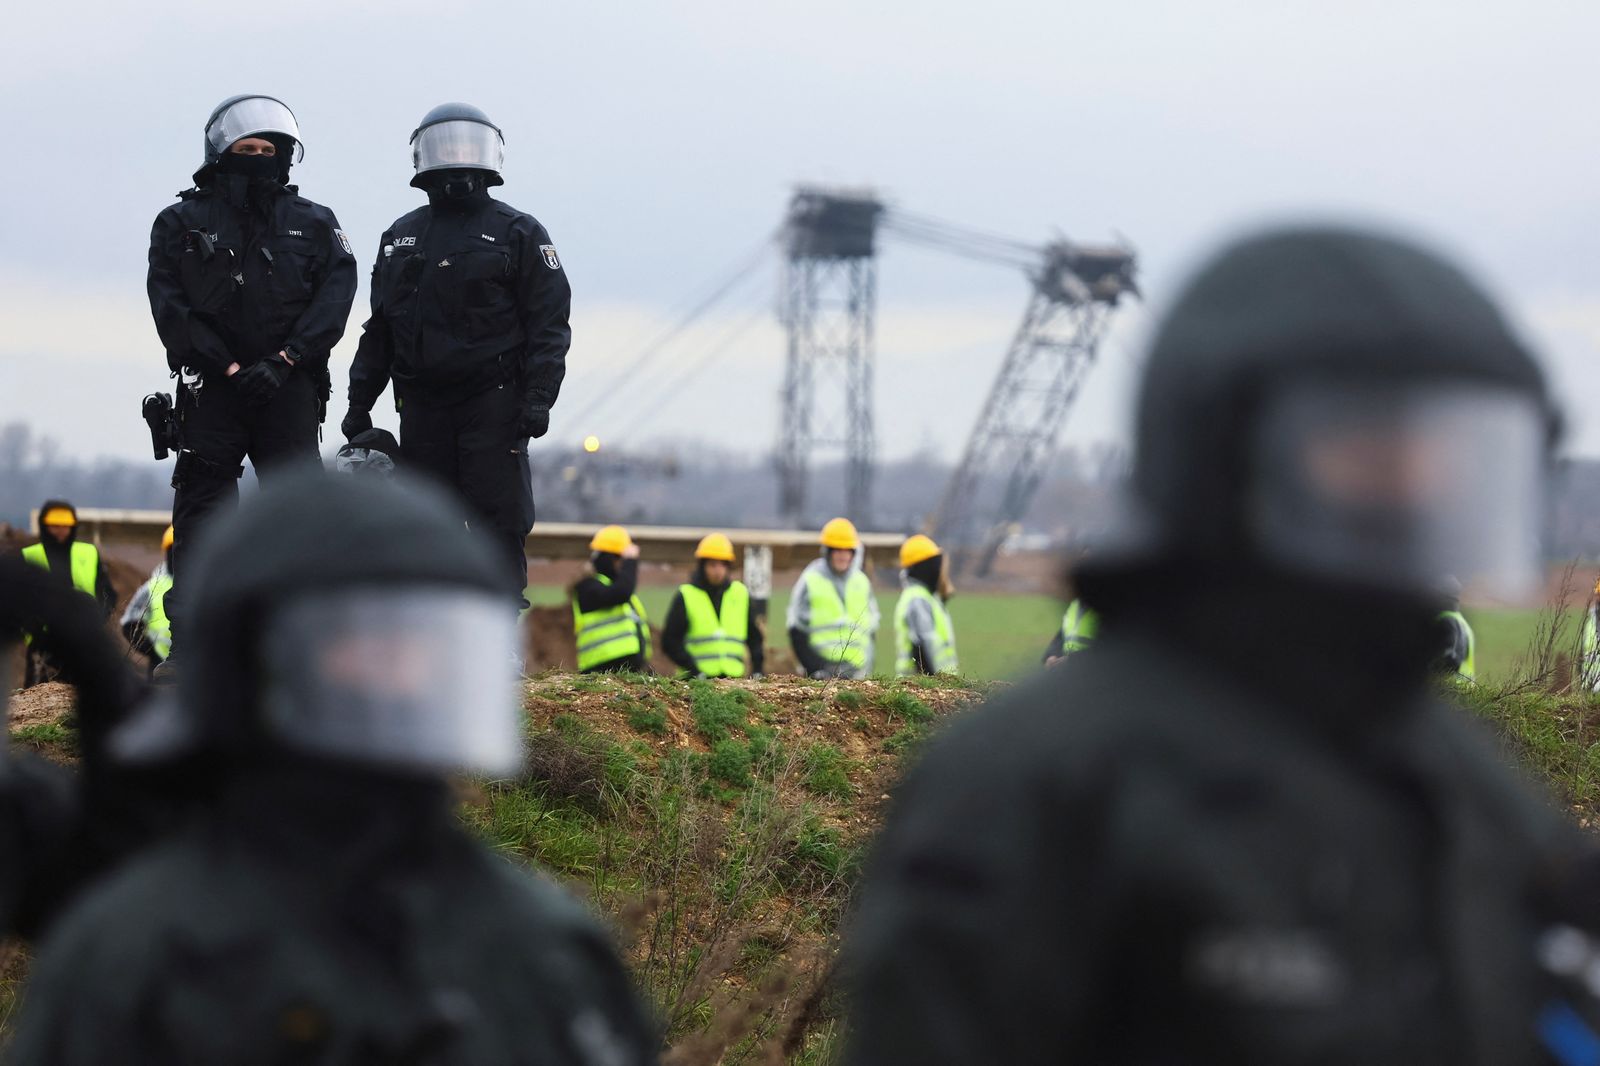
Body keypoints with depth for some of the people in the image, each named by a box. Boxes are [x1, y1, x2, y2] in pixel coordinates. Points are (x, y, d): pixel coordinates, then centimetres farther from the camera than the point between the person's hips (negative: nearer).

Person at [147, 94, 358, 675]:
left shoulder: (313, 224, 11)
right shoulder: (183, 223, 7)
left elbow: (335, 295, -1)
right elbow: (171, 308, -2)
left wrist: (282, 361, -13)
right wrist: (229, 367, -12)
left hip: (288, 386, 1)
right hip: (211, 386, -1)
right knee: (201, 506, -4)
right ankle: (188, 641, -4)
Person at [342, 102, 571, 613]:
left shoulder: (517, 233, 3)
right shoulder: (401, 237, 17)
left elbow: (549, 322, -3)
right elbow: (379, 328, 21)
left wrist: (538, 398, -13)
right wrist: (359, 403, 14)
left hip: (493, 401, -5)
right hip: (422, 403, 5)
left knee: (498, 522, -7)